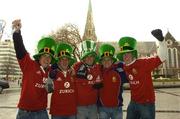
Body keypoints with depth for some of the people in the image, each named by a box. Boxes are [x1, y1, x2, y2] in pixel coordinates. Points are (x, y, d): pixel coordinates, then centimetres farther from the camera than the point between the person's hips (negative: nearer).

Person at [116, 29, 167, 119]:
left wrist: (161, 40, -37)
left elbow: (161, 57, -27)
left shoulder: (143, 63, -19)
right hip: (133, 103, 6)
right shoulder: (124, 67, 0)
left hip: (147, 103, -6)